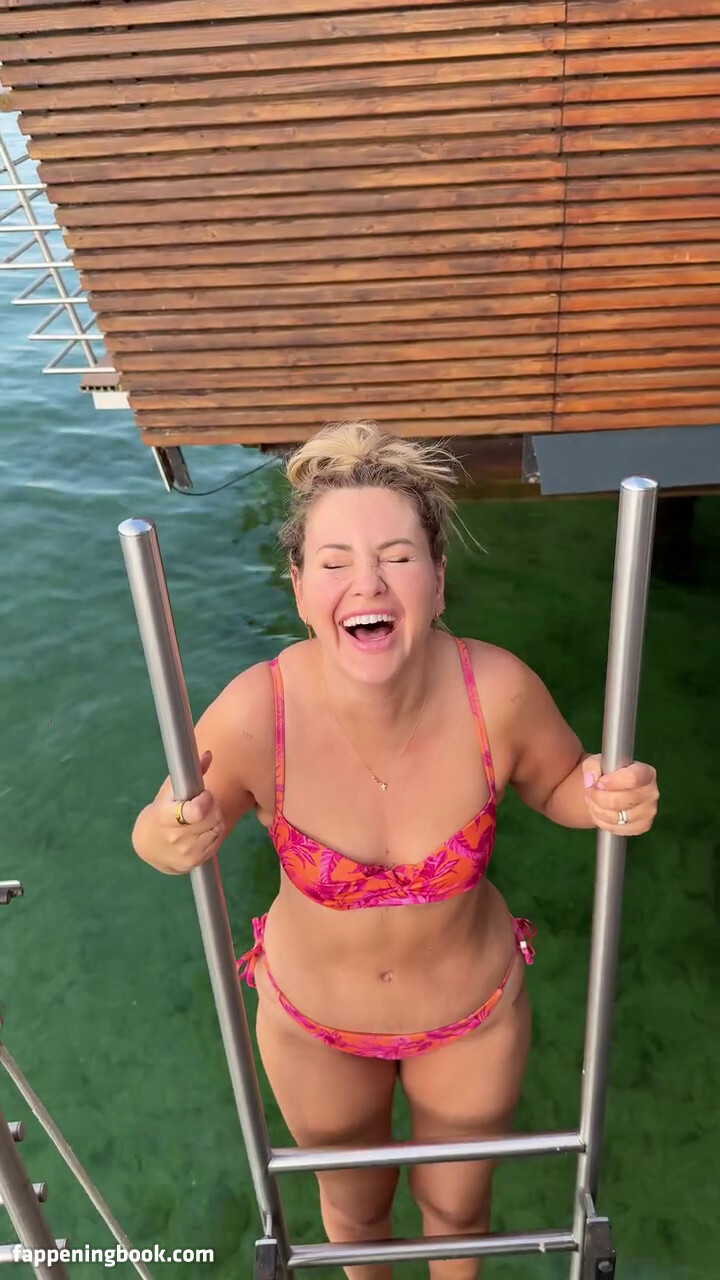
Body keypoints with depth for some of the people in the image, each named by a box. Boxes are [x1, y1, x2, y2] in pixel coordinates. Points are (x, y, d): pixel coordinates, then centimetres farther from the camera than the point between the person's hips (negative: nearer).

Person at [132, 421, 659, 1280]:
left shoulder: (498, 692, -30)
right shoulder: (255, 714, -32)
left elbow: (559, 785, -8)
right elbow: (166, 834, -14)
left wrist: (608, 802, -30)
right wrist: (167, 838, -37)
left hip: (473, 1011, 0)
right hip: (314, 1023, 0)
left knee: (458, 1203, 31)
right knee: (353, 1206, 32)